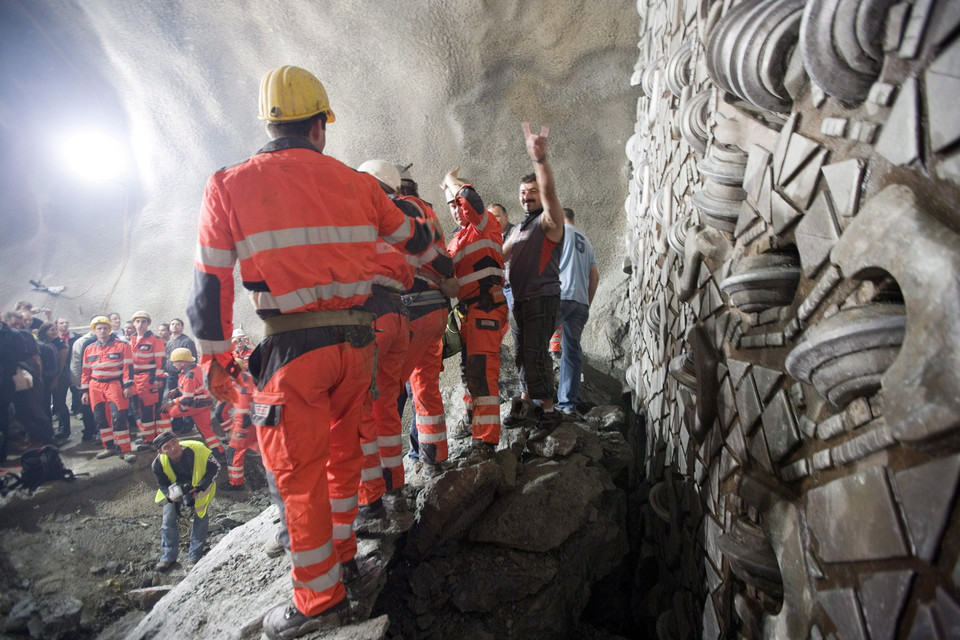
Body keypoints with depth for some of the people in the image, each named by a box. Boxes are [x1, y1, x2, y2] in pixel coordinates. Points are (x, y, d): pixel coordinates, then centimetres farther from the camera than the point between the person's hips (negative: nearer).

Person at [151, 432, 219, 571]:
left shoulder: (197, 449, -37)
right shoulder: (158, 464, -27)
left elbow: (214, 468, -21)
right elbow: (163, 485, -9)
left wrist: (200, 488, -31)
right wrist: (170, 495, -32)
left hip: (200, 487, -2)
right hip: (176, 489, 2)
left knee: (201, 518, -3)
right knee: (169, 520, 0)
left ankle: (195, 557, 12)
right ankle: (168, 557, 21)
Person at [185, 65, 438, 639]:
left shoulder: (229, 187, -1)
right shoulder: (356, 183, 5)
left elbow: (211, 285, -1)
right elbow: (413, 240, 20)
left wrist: (216, 358, 9)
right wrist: (431, 241, 43)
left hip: (294, 349, -3)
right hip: (357, 339, 4)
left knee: (299, 470, 8)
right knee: (344, 446, 22)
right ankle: (339, 547, 41)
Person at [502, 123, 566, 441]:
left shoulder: (549, 220, -3)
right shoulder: (518, 229, 21)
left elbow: (549, 191, -22)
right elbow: (499, 256, 20)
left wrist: (539, 158, -37)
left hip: (543, 298, -8)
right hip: (520, 299, 8)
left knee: (535, 353, -11)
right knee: (521, 354, 13)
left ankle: (548, 411, -2)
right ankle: (525, 400, 28)